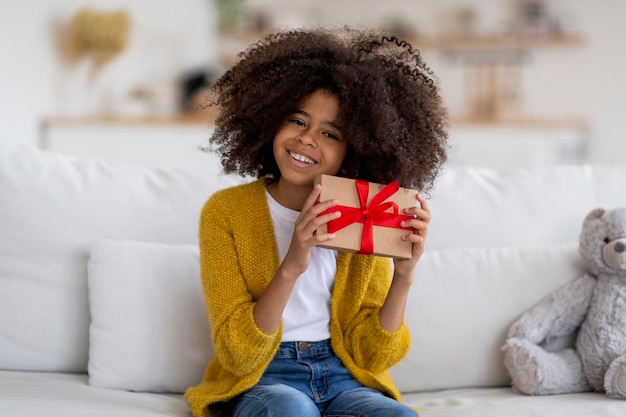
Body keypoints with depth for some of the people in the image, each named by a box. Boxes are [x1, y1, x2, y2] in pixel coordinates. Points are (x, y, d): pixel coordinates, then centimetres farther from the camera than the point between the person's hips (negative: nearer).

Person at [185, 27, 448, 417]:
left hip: (344, 379, 3)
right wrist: (291, 268, -27)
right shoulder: (226, 211, -7)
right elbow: (237, 354, -13)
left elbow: (371, 356, 0)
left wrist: (404, 276, -17)